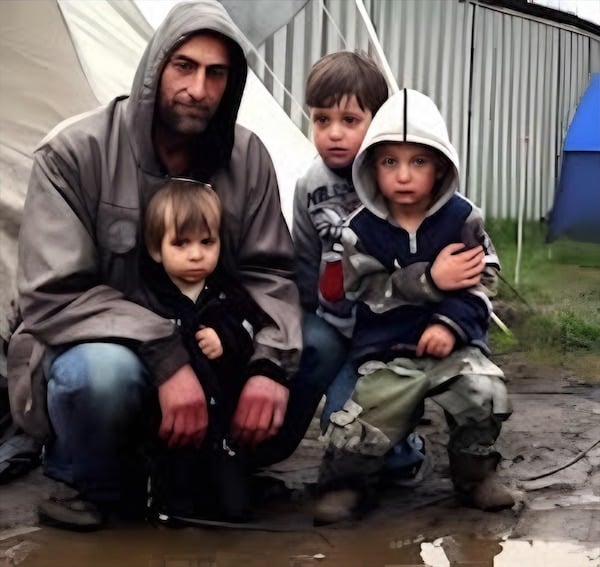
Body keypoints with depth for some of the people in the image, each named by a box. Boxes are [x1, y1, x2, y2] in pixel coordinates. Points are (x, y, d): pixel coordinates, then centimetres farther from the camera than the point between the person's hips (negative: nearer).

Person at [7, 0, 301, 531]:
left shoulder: (247, 158, -7)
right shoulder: (75, 151, -19)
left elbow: (270, 274, -5)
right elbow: (55, 297, -22)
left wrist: (270, 363, -27)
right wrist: (165, 356, -35)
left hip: (205, 354, 5)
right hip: (100, 345, -4)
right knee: (103, 371, -38)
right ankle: (87, 481, -5)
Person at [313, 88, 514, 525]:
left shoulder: (461, 217, -1)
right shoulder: (362, 229, -3)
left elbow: (483, 279, -2)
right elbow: (367, 291, -10)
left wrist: (452, 323, -18)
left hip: (453, 342, 1)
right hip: (387, 351, 0)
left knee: (485, 392, -25)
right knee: (364, 419, -18)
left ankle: (475, 467, 3)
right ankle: (347, 481, 12)